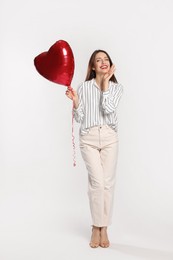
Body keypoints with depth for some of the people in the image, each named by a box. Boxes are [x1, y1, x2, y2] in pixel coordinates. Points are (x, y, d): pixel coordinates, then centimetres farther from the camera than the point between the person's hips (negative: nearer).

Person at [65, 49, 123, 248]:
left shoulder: (116, 87, 7)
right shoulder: (84, 87, 5)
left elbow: (108, 109, -12)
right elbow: (79, 118, 4)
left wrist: (106, 81, -7)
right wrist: (75, 101, -14)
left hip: (109, 137, 1)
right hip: (88, 137, -1)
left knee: (108, 182, 0)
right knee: (97, 181, -10)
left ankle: (103, 229, 13)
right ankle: (96, 228, 7)